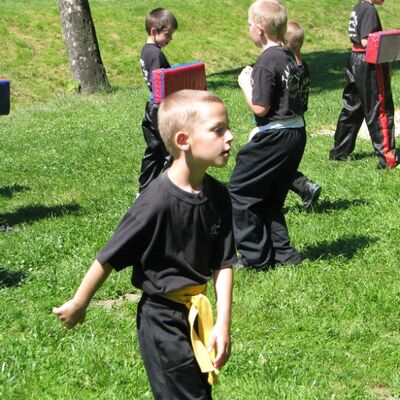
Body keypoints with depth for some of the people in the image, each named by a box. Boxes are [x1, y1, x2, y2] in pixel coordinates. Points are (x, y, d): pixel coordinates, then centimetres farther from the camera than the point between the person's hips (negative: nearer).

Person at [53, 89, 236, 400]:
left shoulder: (217, 196, -6)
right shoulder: (157, 201, -25)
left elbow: (223, 264, -2)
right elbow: (109, 258, -15)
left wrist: (223, 322, -9)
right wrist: (79, 305, -6)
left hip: (196, 312, 7)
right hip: (161, 318, -7)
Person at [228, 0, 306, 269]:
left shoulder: (267, 61, -17)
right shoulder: (289, 57, 11)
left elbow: (260, 108, -19)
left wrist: (246, 84, -4)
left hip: (275, 137, -9)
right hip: (297, 133, 9)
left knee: (240, 189, 2)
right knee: (271, 197, 19)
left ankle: (256, 256, 4)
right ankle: (283, 253, 20)